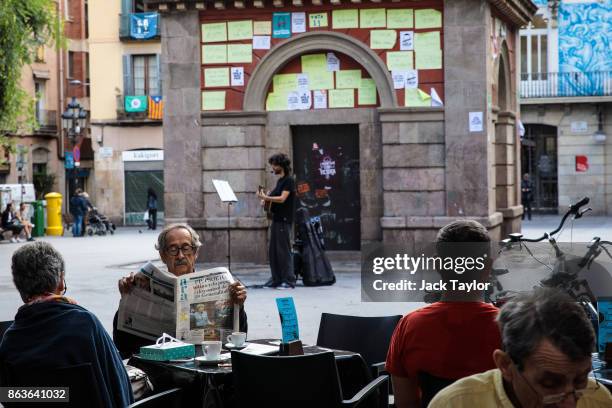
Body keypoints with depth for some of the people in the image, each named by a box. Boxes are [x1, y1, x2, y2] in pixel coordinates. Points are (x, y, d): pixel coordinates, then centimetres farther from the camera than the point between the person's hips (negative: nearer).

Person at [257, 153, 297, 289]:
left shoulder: (289, 181, -10)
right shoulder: (280, 180, 17)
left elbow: (282, 198, -19)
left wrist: (266, 198, -24)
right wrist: (267, 198, 7)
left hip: (284, 220, -9)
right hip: (276, 219, 9)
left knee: (284, 251, -8)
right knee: (273, 251, 9)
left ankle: (289, 280, -4)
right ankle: (276, 279, 14)